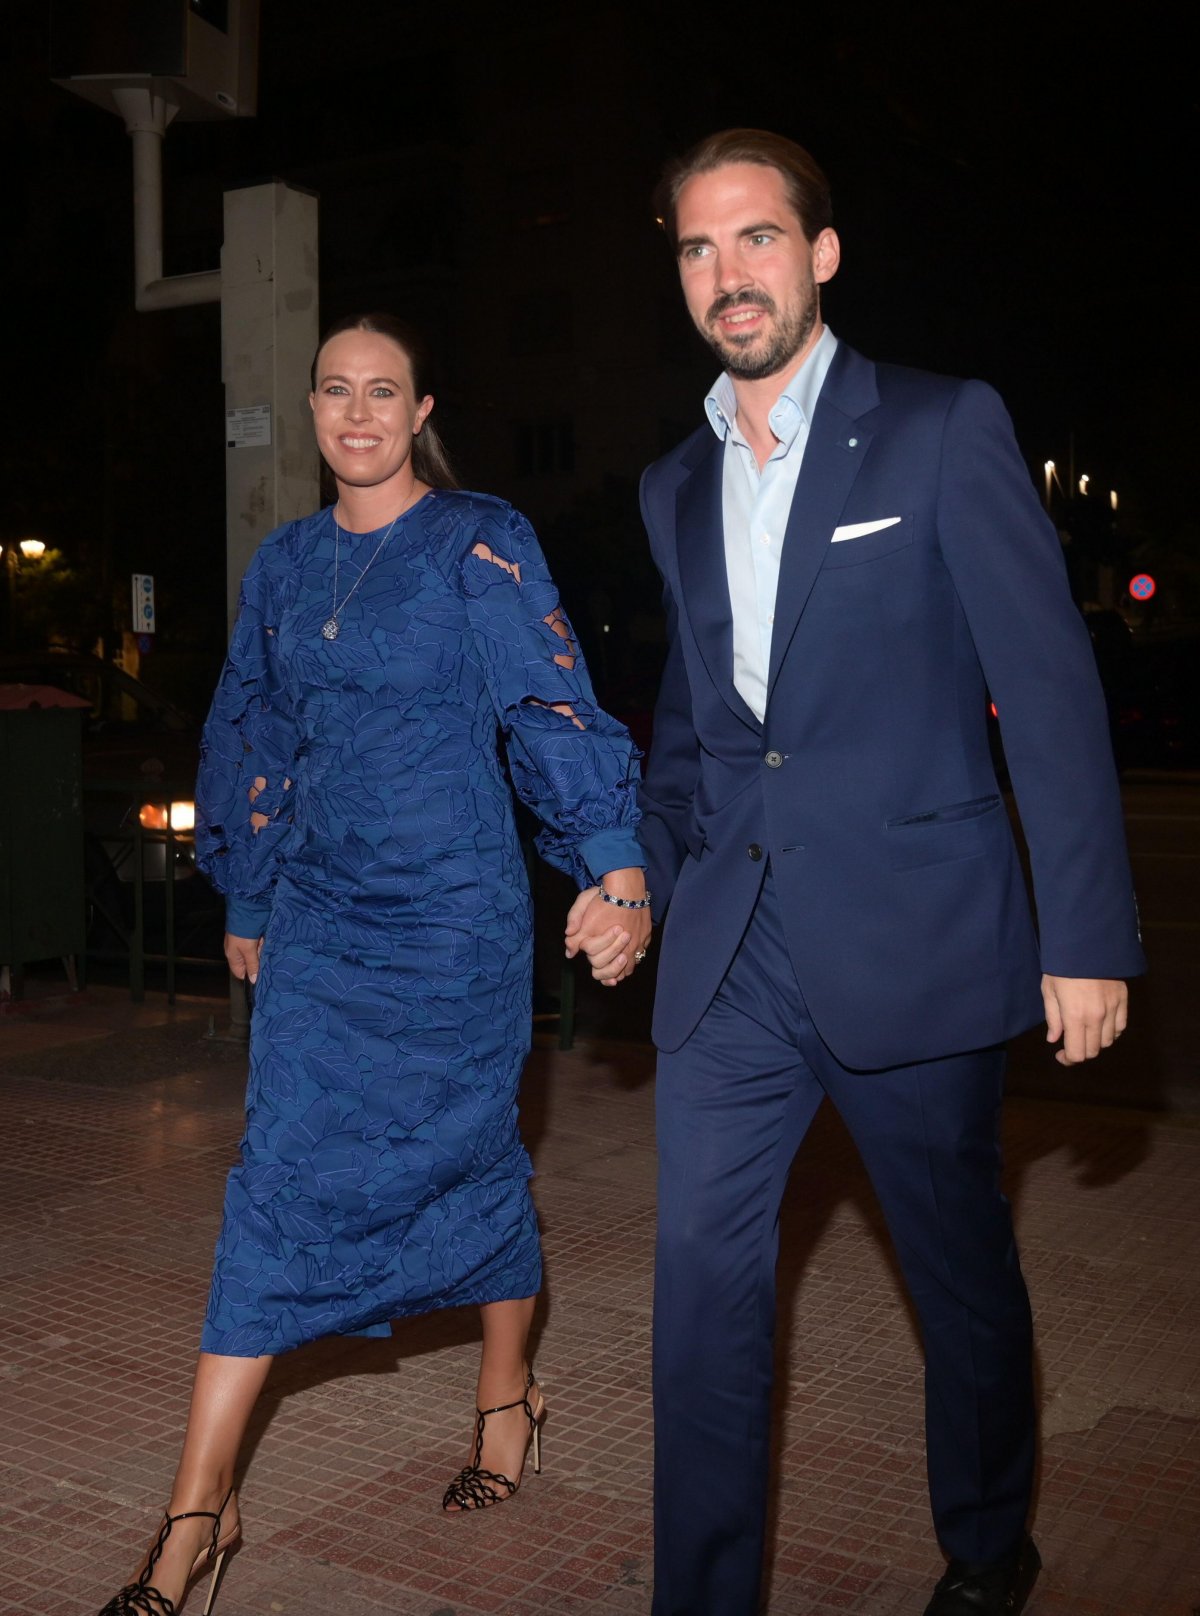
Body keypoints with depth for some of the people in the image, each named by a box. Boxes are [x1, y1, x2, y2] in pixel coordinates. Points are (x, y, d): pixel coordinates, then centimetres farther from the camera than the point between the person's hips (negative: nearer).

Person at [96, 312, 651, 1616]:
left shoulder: (480, 545, -5)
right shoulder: (286, 563, 11)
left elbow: (552, 712, -12)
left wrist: (615, 865, -21)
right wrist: (246, 901, 20)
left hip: (451, 914, -4)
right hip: (318, 914, 4)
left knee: (466, 1158, 8)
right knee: (280, 1177, 0)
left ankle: (507, 1394, 35)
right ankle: (198, 1507, 5)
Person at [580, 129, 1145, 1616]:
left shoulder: (943, 431, -3)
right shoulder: (675, 488, 13)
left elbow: (1048, 683, -7)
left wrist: (1088, 936, -12)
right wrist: (636, 869, 13)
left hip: (909, 937, -3)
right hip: (730, 953, 4)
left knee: (964, 1273, 12)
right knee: (703, 1267, 0)